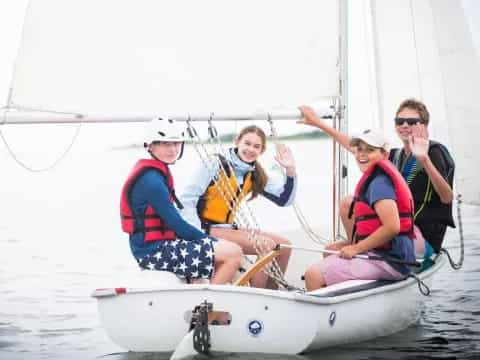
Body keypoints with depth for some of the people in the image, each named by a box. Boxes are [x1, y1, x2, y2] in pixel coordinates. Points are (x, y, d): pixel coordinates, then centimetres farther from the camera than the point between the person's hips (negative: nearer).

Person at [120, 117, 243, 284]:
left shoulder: (158, 172, 14)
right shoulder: (151, 180, -17)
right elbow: (176, 224, -18)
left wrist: (207, 239, 7)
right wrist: (212, 240, -7)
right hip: (155, 251, -11)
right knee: (233, 253, -15)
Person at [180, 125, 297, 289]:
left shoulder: (255, 175, 8)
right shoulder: (216, 164, -12)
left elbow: (284, 199, 9)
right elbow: (186, 199, -14)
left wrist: (290, 171, -6)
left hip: (228, 229, 8)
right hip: (207, 229, -8)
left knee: (284, 246, 1)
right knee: (266, 246, -21)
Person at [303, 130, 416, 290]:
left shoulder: (379, 182, -12)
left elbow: (392, 227, -23)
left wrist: (356, 248, -15)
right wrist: (348, 244, 10)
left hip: (387, 262, -11)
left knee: (314, 275, -20)